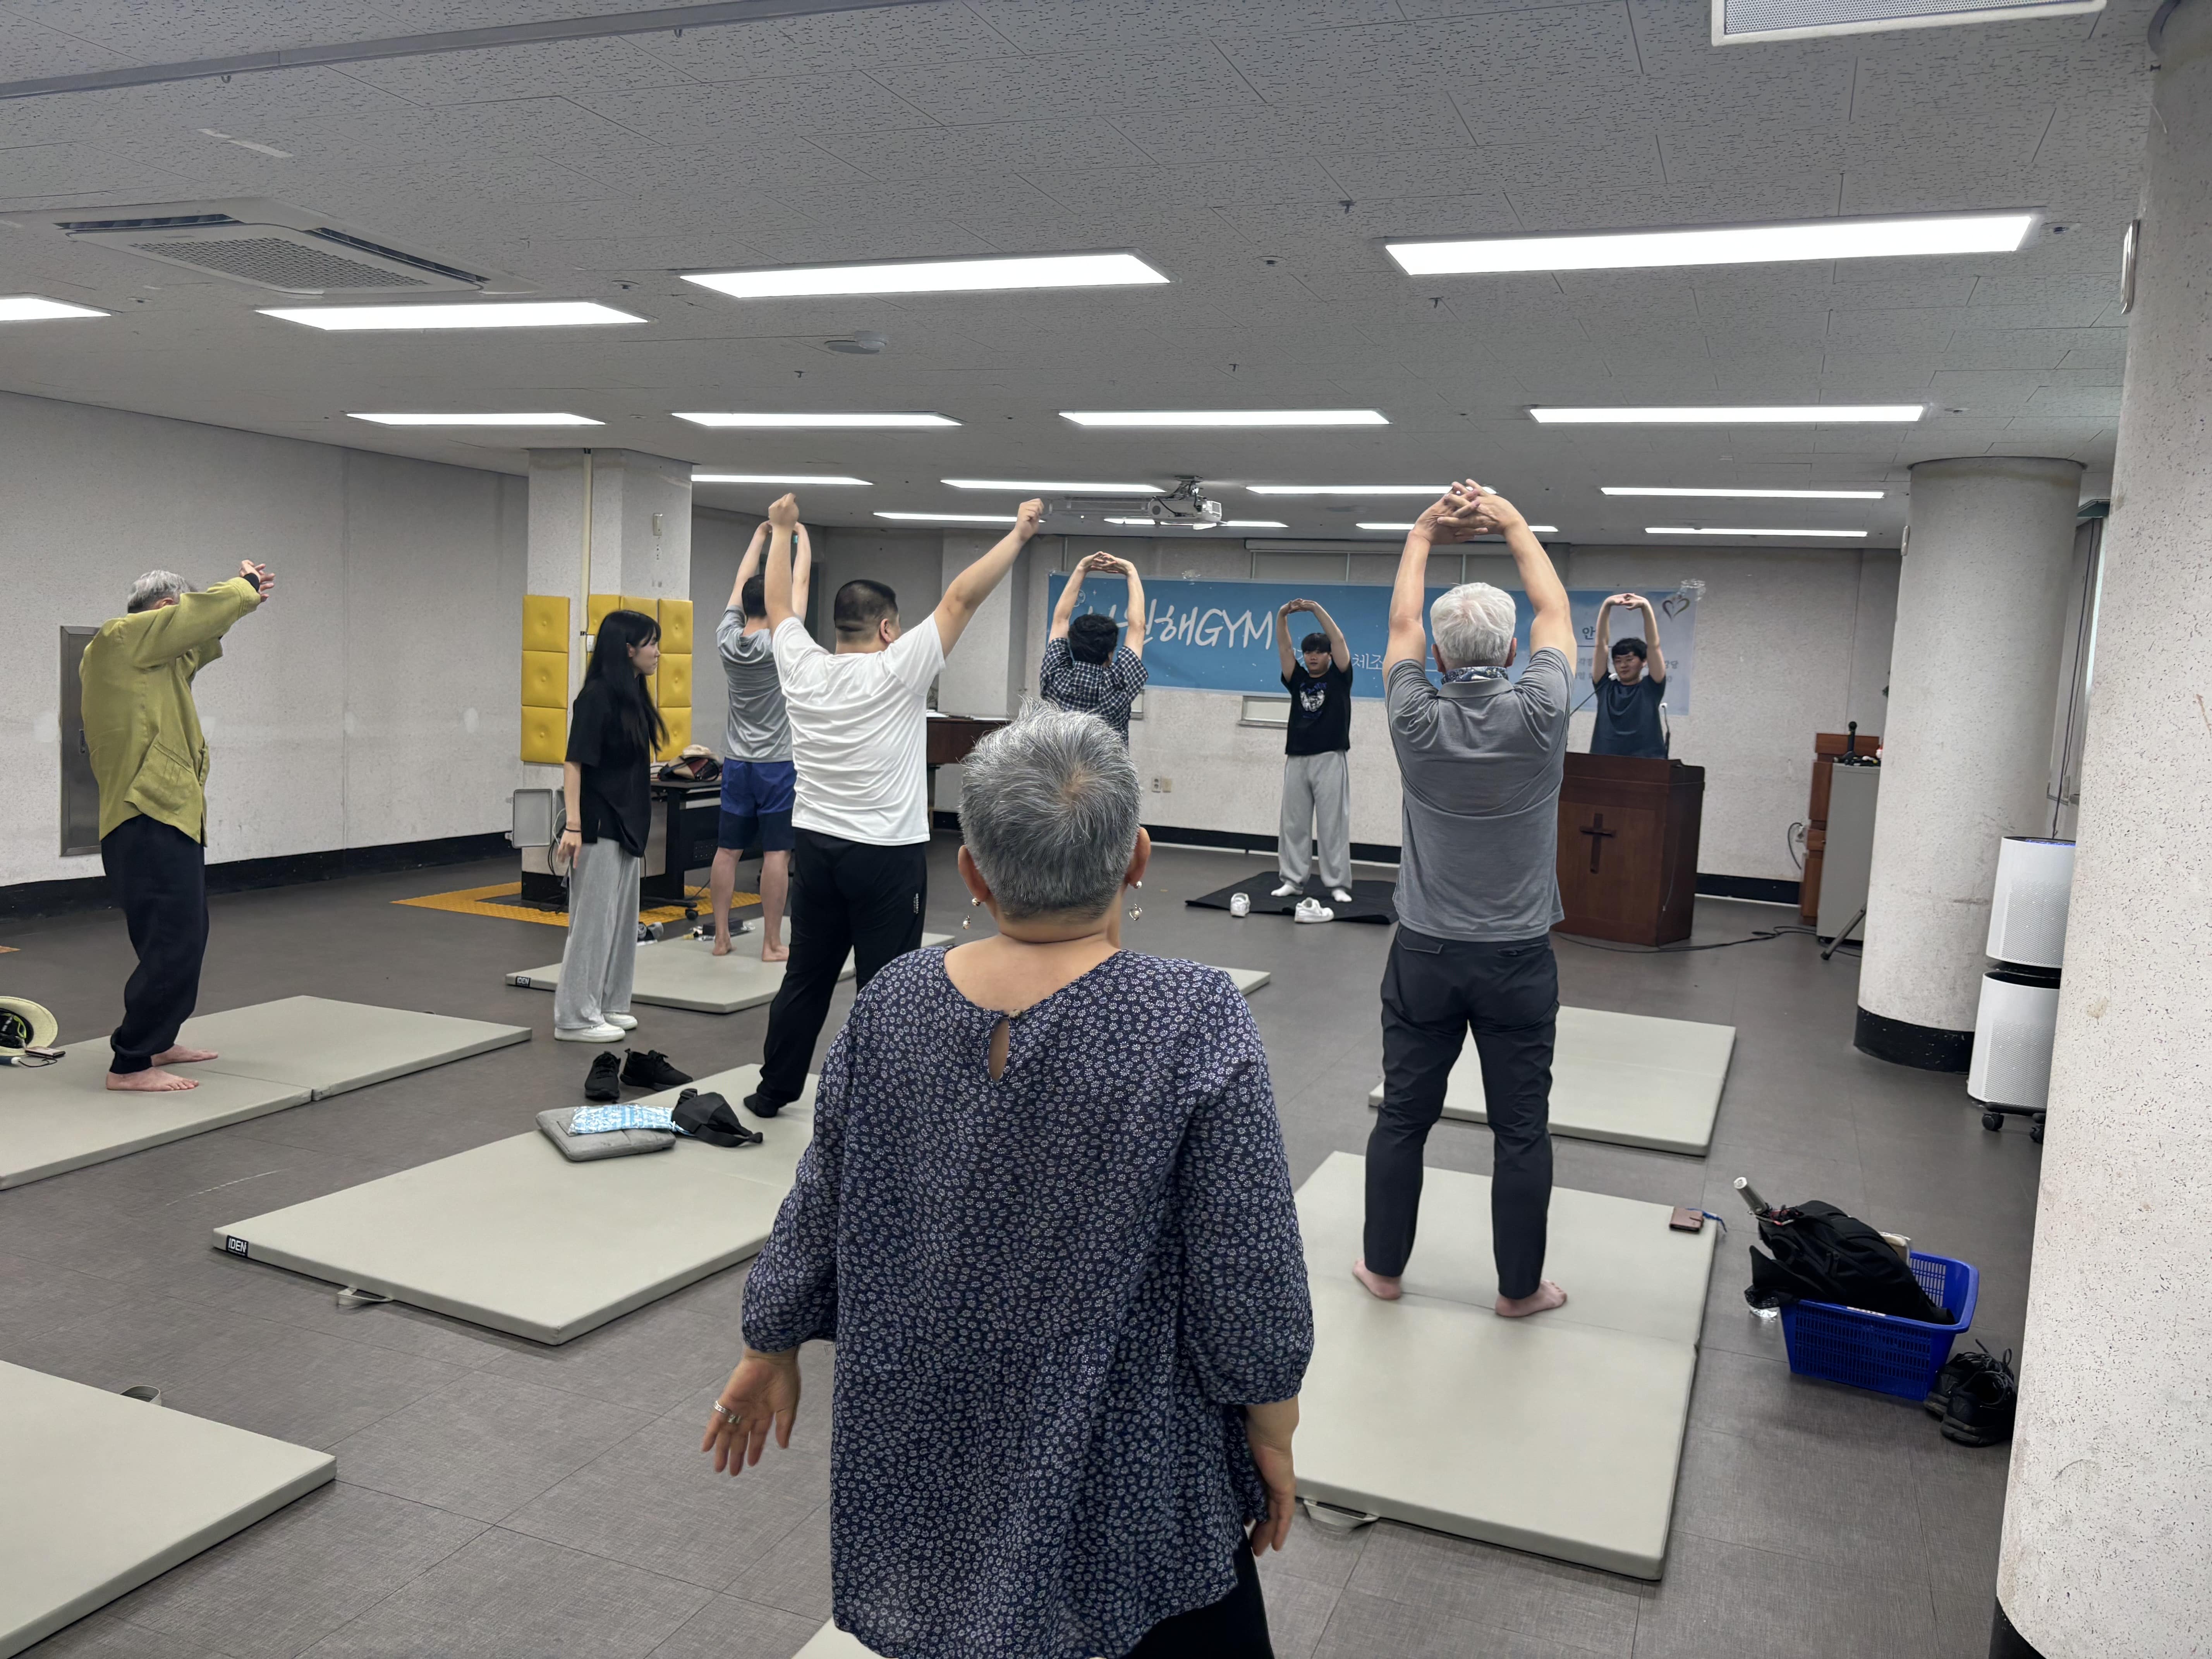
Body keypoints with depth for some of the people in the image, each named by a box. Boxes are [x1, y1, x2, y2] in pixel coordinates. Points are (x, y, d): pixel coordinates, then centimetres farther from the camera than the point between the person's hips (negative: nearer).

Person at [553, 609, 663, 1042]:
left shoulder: (633, 696, 10)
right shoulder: (597, 696, -16)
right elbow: (575, 763, -19)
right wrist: (573, 824, -24)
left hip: (627, 825, 9)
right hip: (600, 826, -9)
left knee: (622, 918, 15)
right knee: (594, 918, -4)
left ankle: (607, 1005, 25)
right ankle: (575, 1017, 4)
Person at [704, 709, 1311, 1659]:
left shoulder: (893, 1005, -10)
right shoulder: (1195, 1022, -22)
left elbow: (819, 1212, 1)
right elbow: (1244, 1277, -17)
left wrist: (771, 1349, 17)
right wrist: (1273, 1433, -1)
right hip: (1125, 1468, -3)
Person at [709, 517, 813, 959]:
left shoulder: (726, 639, -1)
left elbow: (741, 582, 12)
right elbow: (800, 582, -6)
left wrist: (760, 534, 22)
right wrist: (800, 533, 7)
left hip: (737, 762, 6)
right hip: (777, 762, -6)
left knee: (727, 850, 8)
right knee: (777, 853, -3)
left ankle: (721, 937, 12)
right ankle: (772, 944, -1)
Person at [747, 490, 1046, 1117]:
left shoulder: (802, 668, 1)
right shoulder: (897, 670, -14)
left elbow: (778, 602, 17)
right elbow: (961, 598, -14)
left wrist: (781, 531, 30)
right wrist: (1019, 533, -10)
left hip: (814, 846, 6)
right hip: (886, 855, -6)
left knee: (805, 978, 19)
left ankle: (774, 1090, 30)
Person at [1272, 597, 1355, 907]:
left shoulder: (1338, 678, 4)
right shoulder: (1297, 679, 13)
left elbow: (1339, 641, -6)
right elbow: (1283, 648, 4)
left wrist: (1316, 609, -12)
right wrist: (1282, 616, -10)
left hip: (1330, 759, -4)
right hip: (1297, 759, 4)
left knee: (1333, 824, -3)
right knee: (1293, 823, 6)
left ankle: (1338, 884, 0)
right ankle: (1293, 880, 13)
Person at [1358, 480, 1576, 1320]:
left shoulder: (1417, 721, -11)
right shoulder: (1538, 716, -13)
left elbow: (1401, 627, 8)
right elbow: (1555, 613, 4)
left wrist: (1421, 535, 18)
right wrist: (1513, 523, 14)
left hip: (1425, 955, 1)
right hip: (1517, 962, -1)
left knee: (1403, 1117, 12)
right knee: (1522, 1130, 9)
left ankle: (1383, 1267, 24)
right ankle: (1521, 1286, 20)